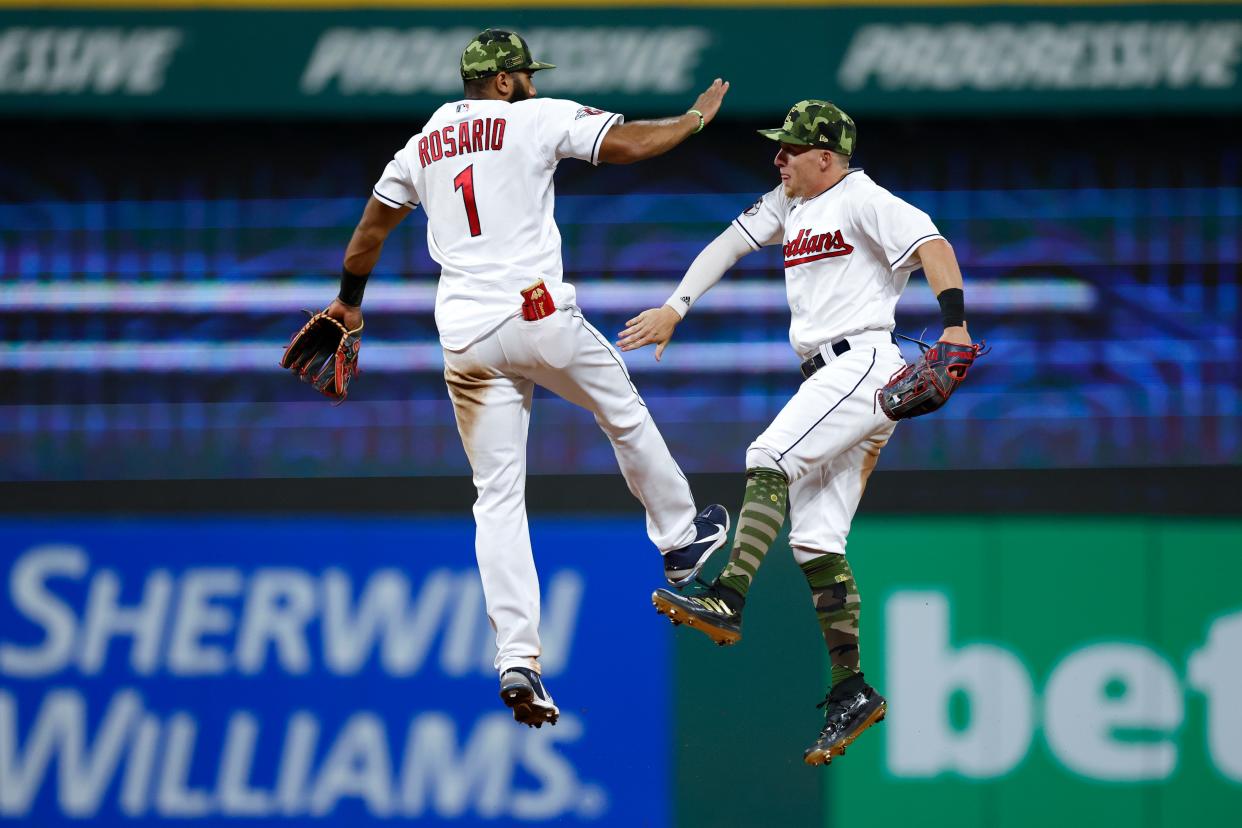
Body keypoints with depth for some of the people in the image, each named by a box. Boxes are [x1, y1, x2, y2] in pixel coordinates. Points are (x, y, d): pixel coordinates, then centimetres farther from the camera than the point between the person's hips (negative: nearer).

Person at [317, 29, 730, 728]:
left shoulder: (421, 147, 17)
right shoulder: (538, 120, 0)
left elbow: (370, 231, 27)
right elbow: (629, 144, -4)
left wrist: (350, 302, 42)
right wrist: (698, 118, 14)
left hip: (465, 341, 4)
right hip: (536, 315, -4)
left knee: (499, 499, 2)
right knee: (625, 412, 23)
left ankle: (518, 662, -8)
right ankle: (682, 539, 41)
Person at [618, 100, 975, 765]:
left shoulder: (863, 200, -6)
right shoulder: (789, 203, 19)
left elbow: (933, 247, -19)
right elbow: (728, 245, 19)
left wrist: (955, 327, -32)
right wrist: (675, 308, 7)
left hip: (862, 363, -9)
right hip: (825, 379, 9)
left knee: (770, 459, -26)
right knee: (814, 539, 1)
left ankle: (727, 600, -38)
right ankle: (851, 692, 0)